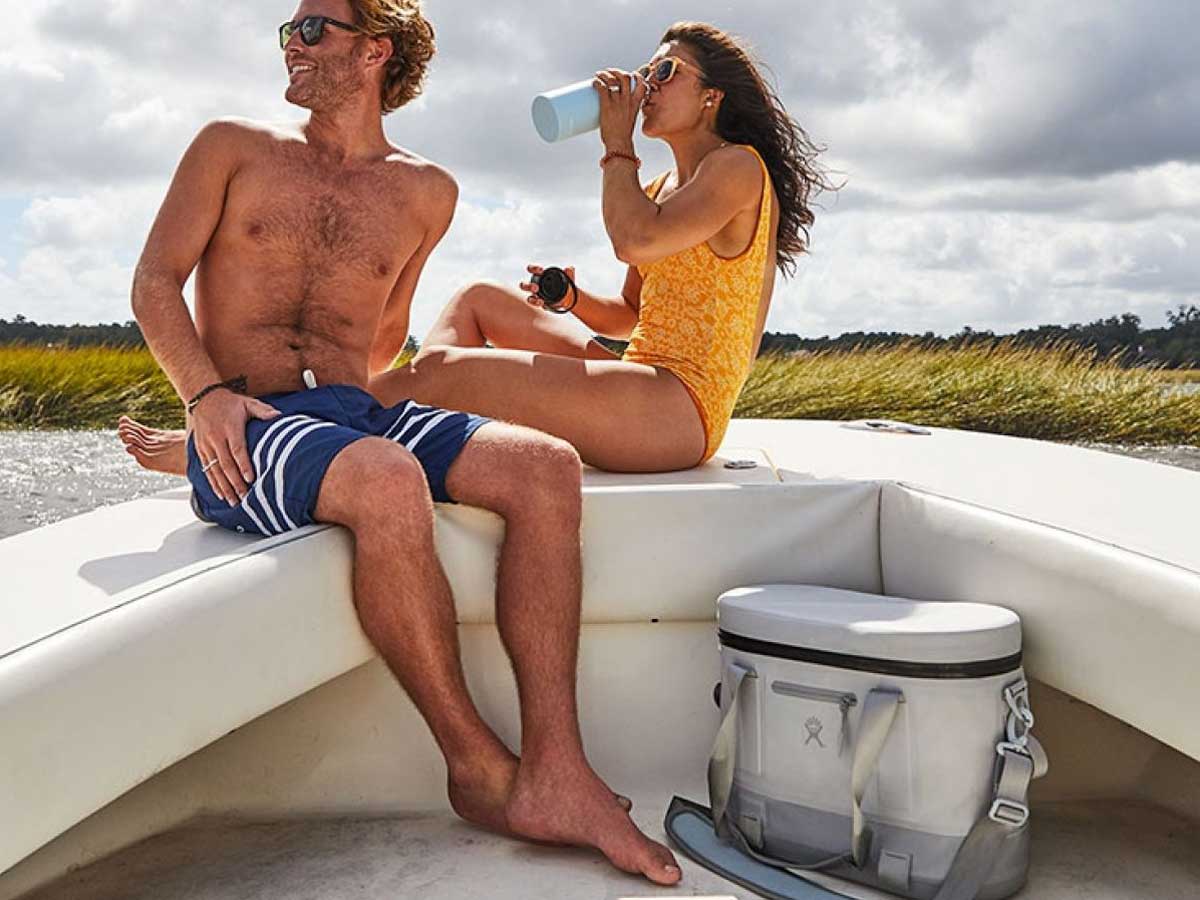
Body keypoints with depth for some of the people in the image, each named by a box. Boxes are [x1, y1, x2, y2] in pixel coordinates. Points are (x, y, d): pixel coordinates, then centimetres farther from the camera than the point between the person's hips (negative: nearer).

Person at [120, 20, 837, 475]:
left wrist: (617, 142, -9)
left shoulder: (737, 166, -5)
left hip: (680, 408, -10)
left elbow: (636, 239, -23)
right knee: (478, 298, 9)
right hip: (640, 386, 10)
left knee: (444, 371, -19)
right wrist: (570, 298, 4)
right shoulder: (668, 186, 23)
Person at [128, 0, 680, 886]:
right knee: (389, 482, -37)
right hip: (249, 426, -4)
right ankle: (479, 766, -21)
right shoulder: (233, 149, 11)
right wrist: (206, 392, -12)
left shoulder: (424, 193, 18)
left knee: (547, 467, -22)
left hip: (359, 411, 4)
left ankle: (553, 773, -30)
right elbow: (155, 280, 4)